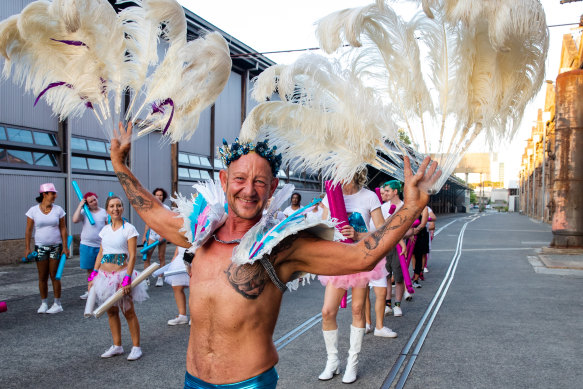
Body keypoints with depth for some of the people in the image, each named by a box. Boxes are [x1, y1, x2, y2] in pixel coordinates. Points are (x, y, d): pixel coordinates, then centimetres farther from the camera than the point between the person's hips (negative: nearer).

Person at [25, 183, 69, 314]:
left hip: (56, 247, 0)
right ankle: (44, 304, 18)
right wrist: (27, 248, -4)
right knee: (42, 277, 6)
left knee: (54, 276, 0)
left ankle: (57, 304, 8)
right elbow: (28, 230, 1)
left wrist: (65, 247, -4)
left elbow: (63, 229, 1)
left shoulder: (58, 210, 1)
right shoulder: (33, 210, -1)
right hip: (40, 247, 0)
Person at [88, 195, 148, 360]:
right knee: (111, 312, 13)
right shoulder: (105, 230, 9)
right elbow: (100, 254, 13)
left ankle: (136, 347, 13)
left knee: (128, 312, 1)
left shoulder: (129, 229, -9)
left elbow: (132, 256, -12)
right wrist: (93, 276, 7)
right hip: (105, 275, 6)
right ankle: (117, 346, 25)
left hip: (121, 274, -6)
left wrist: (127, 279, -20)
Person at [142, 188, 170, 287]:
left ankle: (160, 278, 9)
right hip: (152, 234, 3)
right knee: (146, 256, -6)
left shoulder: (166, 208, 1)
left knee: (161, 257, 1)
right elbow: (148, 223, 14)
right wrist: (144, 236, 10)